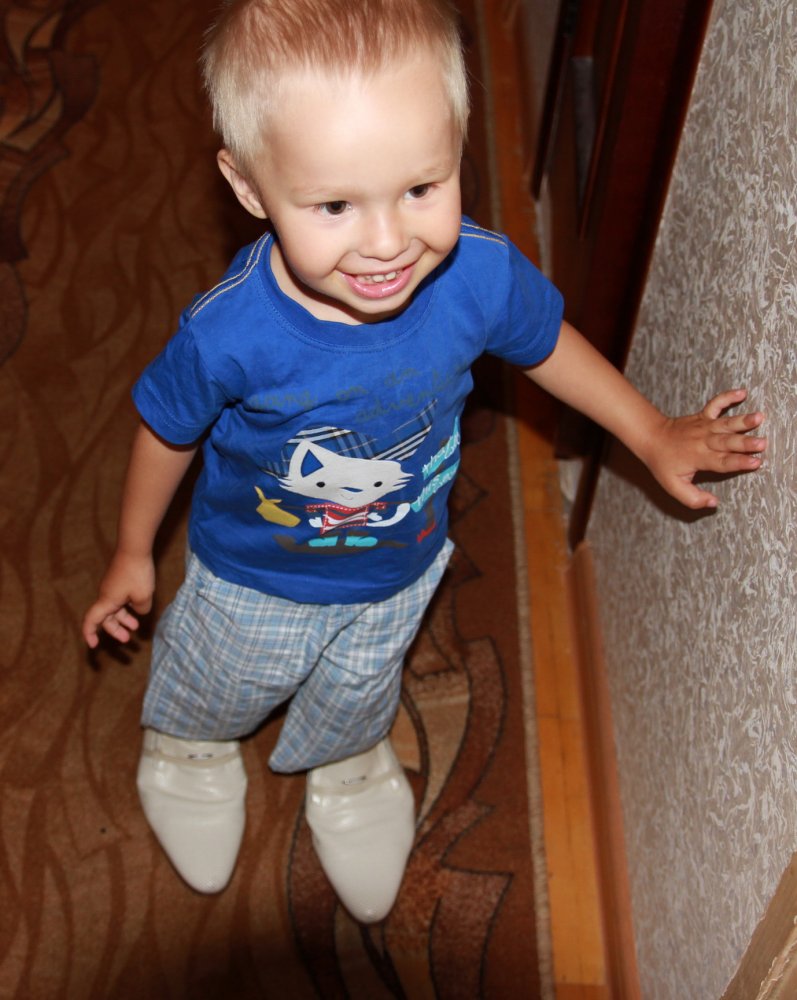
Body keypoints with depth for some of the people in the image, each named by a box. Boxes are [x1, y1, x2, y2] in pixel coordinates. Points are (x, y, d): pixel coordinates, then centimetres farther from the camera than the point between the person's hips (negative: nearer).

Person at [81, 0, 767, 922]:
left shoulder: (482, 274, -32)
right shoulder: (230, 334, -39)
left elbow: (544, 343, -8)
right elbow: (169, 431, -17)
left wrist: (654, 435, 2)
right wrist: (133, 552, -1)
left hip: (399, 575, 2)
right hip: (254, 582, -2)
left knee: (358, 698, 34)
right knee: (213, 689, 31)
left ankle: (348, 772, 71)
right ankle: (188, 751, 69)